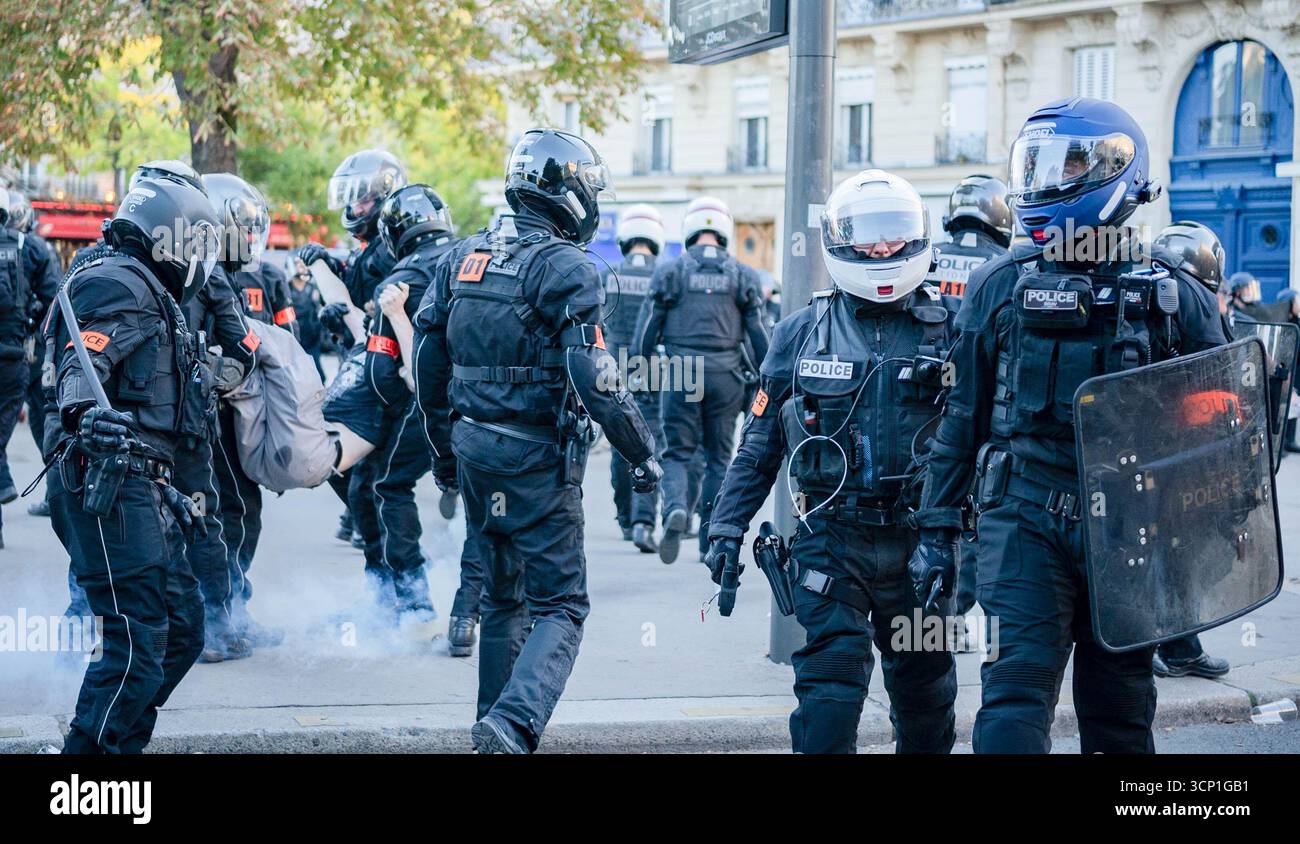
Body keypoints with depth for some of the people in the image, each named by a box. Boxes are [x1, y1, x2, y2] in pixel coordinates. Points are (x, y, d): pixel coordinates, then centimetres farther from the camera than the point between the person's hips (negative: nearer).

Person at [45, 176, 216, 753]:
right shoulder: (118, 284, -8)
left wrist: (163, 491, 34)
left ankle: (121, 746, 18)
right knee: (137, 645, -14)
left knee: (183, 627, 13)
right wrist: (85, 413, -46)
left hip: (136, 487, 11)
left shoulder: (148, 295, 25)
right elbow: (80, 366, -25)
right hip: (108, 485, -11)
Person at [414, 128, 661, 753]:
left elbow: (428, 368, 13)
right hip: (538, 458, -7)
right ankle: (513, 724, -21)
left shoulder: (461, 259, 9)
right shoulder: (568, 268, -13)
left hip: (474, 448, 7)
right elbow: (593, 380, -19)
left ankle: (495, 728, 28)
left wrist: (444, 451, 24)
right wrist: (642, 454, -8)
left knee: (502, 595, 21)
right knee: (559, 604, -2)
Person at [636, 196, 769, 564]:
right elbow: (760, 334, 5)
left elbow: (646, 329, 2)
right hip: (725, 377, 1)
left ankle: (675, 508, -22)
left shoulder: (669, 270, 2)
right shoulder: (743, 276, 6)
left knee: (677, 452, 6)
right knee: (718, 457, 11)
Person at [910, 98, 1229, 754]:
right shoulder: (1000, 286, 4)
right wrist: (938, 528, 7)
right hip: (1026, 519, 0)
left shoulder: (1172, 295, 1)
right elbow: (962, 415, 9)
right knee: (1017, 688, -12)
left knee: (1118, 709, 10)